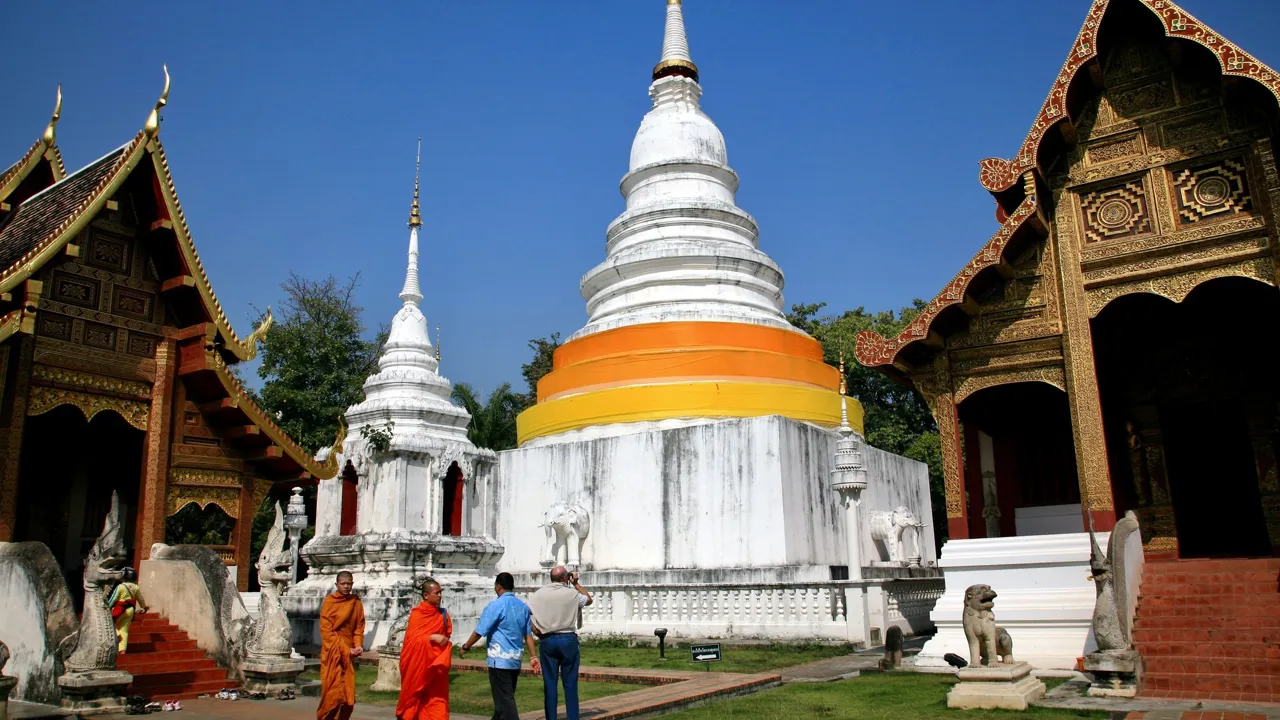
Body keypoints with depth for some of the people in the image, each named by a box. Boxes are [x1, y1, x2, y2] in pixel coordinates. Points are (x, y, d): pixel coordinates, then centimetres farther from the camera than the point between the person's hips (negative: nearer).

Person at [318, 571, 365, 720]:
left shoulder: (356, 603, 6)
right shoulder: (329, 601, -4)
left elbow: (359, 627, 9)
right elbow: (326, 630, -8)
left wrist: (358, 645, -9)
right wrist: (345, 649, -13)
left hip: (349, 654, 3)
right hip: (332, 653, -3)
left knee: (348, 693, 1)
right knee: (333, 691, -8)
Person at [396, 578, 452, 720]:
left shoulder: (443, 614, 5)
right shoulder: (416, 614, -8)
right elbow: (413, 639, -15)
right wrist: (432, 637, -26)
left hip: (436, 664, 3)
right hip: (418, 664, -3)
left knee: (436, 698, -2)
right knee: (415, 696, 8)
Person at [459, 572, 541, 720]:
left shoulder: (495, 606, -12)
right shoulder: (523, 607, 8)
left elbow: (479, 632, -10)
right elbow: (528, 634, 9)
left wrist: (465, 647, 3)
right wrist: (533, 656, 11)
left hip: (500, 659, -7)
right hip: (516, 659, 7)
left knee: (504, 699, -3)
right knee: (506, 697, 18)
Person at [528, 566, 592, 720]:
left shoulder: (539, 594, 1)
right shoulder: (572, 594, -3)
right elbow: (589, 600, 16)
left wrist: (535, 631, 0)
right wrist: (576, 584, 20)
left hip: (547, 641, 2)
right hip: (568, 640, -2)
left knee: (549, 683, 7)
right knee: (570, 684, 4)